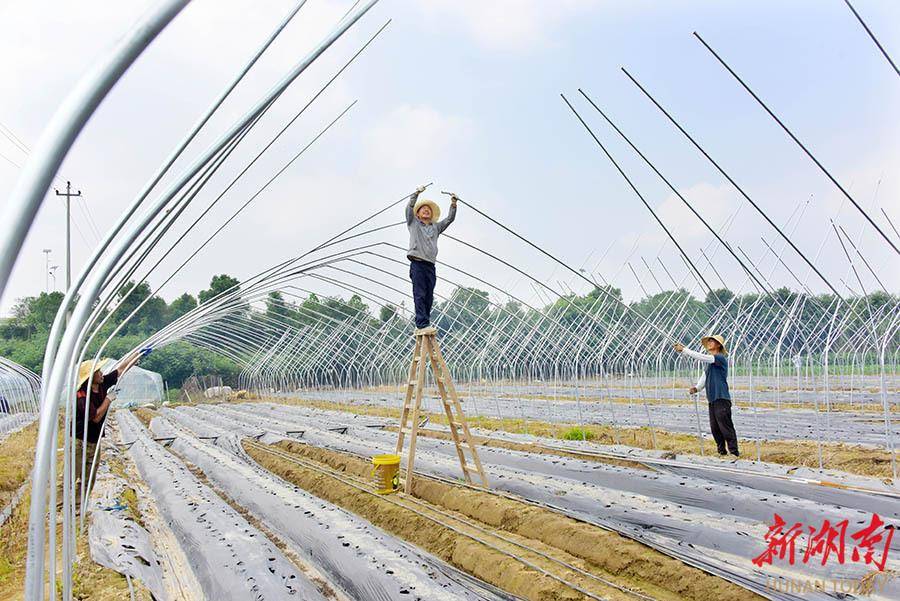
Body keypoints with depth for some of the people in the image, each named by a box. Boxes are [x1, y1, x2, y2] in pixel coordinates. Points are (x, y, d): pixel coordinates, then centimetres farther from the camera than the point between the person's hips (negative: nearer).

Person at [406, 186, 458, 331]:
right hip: (417, 263, -4)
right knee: (420, 295, -12)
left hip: (430, 266, 4)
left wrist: (453, 204, 6)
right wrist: (417, 193, -5)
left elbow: (450, 219, 18)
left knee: (429, 297, 0)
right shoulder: (413, 223, 16)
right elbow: (409, 207, 3)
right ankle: (422, 325, -17)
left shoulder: (436, 227, 25)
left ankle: (423, 324, 3)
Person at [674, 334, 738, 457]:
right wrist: (696, 388, -4)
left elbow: (702, 357, -19)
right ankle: (722, 452, 18)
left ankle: (734, 453, -5)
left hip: (722, 399, -9)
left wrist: (684, 350, -16)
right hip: (712, 400, 9)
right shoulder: (710, 363, 19)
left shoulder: (721, 358, -8)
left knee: (725, 426, -9)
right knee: (715, 428, 9)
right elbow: (704, 378, 16)